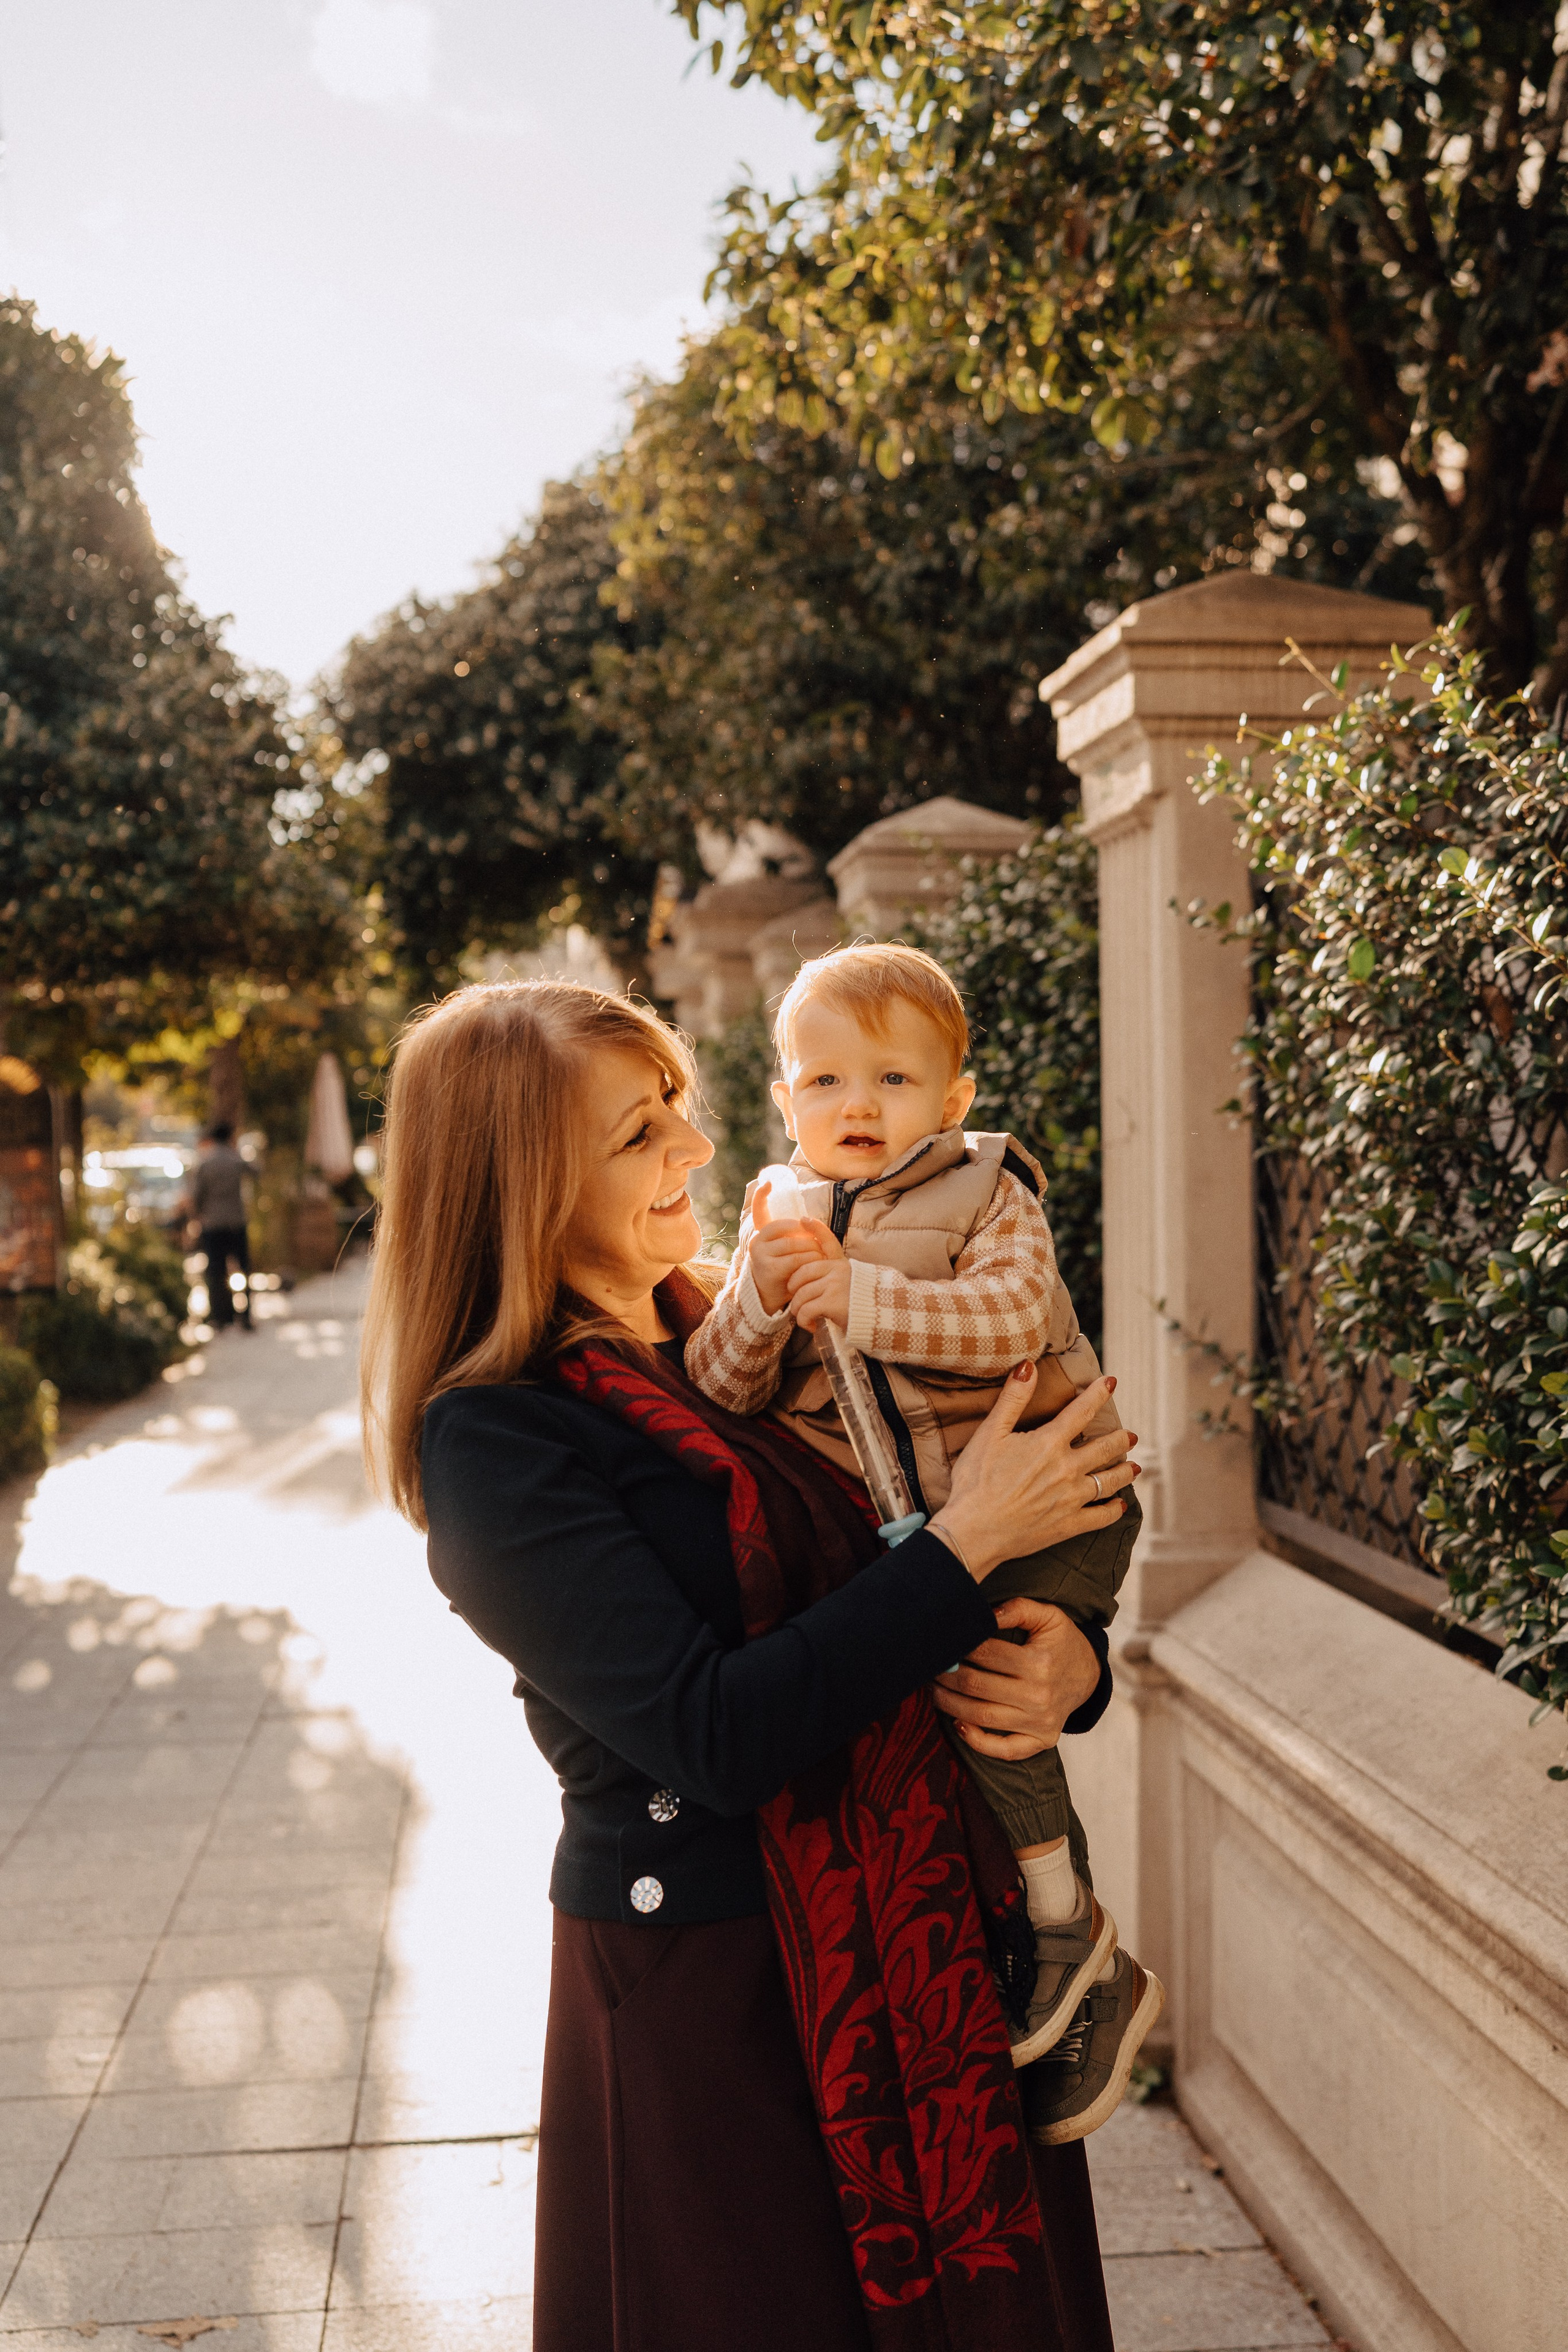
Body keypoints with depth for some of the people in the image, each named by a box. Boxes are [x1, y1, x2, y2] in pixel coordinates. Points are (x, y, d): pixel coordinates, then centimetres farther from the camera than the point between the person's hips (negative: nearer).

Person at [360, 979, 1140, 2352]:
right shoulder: (498, 1439, -15)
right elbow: (716, 1737, -23)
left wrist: (1068, 1666, -11)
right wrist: (966, 1543, -19)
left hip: (923, 1951, 6)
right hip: (708, 1993, -6)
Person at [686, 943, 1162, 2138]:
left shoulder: (986, 1196, -2)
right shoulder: (780, 1224, 9)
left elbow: (1010, 1318, -21)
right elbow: (721, 1390, 1)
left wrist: (862, 1298, -28)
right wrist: (759, 1300, -18)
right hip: (896, 1527, 5)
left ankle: (1071, 1936, -6)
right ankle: (1100, 1982, 12)